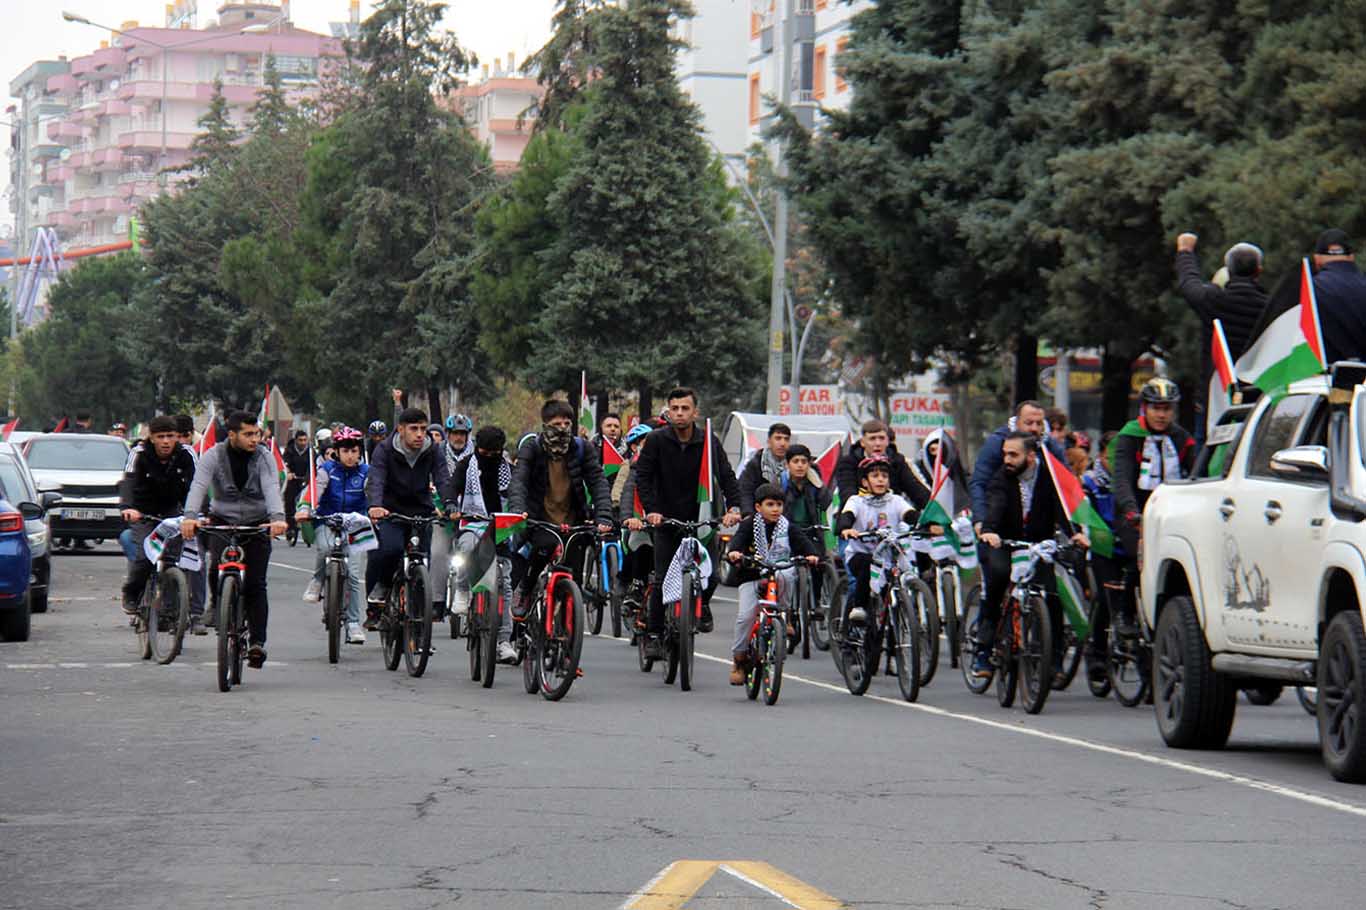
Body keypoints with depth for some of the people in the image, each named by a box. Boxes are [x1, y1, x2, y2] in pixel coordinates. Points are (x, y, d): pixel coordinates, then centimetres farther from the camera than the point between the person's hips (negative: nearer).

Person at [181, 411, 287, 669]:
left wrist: (277, 517, -41)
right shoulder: (214, 456, -7)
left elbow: (271, 488, -21)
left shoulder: (263, 458, -5)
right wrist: (190, 516, -41)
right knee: (217, 567, -24)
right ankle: (218, 604, 7)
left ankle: (257, 642, -5)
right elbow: (199, 486, -22)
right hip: (222, 521, 0)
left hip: (257, 524, 0)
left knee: (255, 584, -7)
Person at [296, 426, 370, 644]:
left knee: (353, 573, -7)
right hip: (327, 522, -1)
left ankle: (353, 624, -1)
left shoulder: (365, 473, 0)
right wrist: (304, 510, -35)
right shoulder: (328, 470, -2)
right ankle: (317, 582, -8)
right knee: (324, 547, -36)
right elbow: (314, 490, -16)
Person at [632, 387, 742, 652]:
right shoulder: (656, 440, -7)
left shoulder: (709, 441, -4)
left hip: (701, 519, 1)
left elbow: (727, 476, -5)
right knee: (662, 580, -7)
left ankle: (703, 605, 24)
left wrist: (733, 507, -21)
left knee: (710, 575, -9)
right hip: (667, 520, -1)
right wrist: (651, 510, -22)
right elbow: (643, 476, -8)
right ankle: (654, 635, 2)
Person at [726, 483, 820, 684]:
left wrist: (811, 554, -32)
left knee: (785, 577, -35)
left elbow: (802, 541, -10)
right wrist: (734, 552, -42)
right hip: (751, 577, -1)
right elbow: (738, 539, -19)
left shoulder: (788, 527, 3)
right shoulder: (750, 525, -2)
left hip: (779, 573, 1)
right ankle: (739, 658, 2)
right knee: (745, 616, -15)